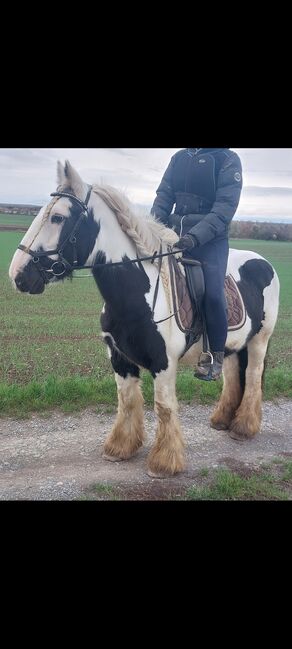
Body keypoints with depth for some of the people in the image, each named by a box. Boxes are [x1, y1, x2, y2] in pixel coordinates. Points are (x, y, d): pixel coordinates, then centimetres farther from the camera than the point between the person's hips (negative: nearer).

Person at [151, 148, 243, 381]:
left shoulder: (228, 159, -4)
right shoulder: (179, 157, 13)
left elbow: (224, 207, -13)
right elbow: (164, 196, 9)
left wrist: (195, 236, -26)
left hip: (211, 239, -6)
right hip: (176, 234, 6)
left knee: (213, 293, -20)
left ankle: (217, 356, -4)